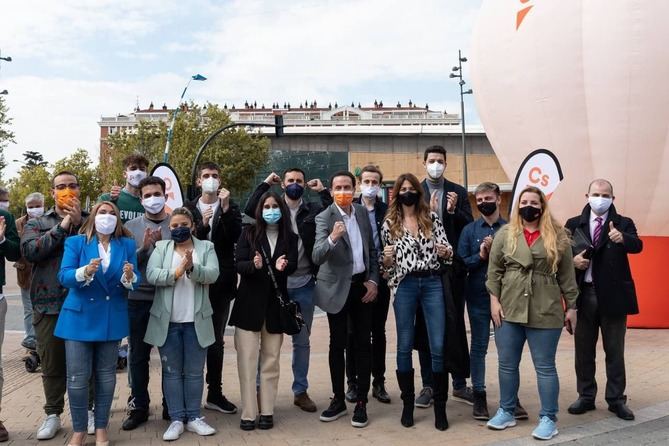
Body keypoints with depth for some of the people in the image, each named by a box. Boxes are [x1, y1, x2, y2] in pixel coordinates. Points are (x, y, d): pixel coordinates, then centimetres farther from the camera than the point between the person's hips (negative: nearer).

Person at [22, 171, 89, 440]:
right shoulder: (37, 223, 9)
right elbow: (29, 251, -10)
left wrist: (79, 224, -14)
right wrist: (62, 226, -11)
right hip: (49, 303, 1)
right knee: (52, 362, 9)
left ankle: (87, 409, 23)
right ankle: (53, 414, 22)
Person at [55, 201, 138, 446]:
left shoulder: (127, 245, 5)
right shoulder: (75, 242, 1)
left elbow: (134, 281, 0)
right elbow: (64, 276, -11)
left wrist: (129, 277, -24)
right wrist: (85, 272, -30)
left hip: (112, 318, 2)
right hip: (79, 317, -2)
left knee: (106, 376, 9)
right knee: (77, 378, -1)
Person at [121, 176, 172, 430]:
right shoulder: (131, 227, 5)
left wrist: (162, 244, -16)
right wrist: (144, 247, -17)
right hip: (138, 299, 1)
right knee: (138, 355, 8)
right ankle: (138, 406, 21)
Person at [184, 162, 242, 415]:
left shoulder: (230, 208, 8)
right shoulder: (189, 209, 8)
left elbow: (236, 237, -7)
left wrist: (225, 209, -16)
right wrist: (202, 225, -16)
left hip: (221, 282, 1)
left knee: (216, 340, 8)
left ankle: (215, 394, 16)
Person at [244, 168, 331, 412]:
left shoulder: (312, 209, 6)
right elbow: (249, 209, -14)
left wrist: (323, 191, -8)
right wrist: (265, 184, -8)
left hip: (304, 284, 2)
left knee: (302, 340, 11)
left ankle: (300, 390, 22)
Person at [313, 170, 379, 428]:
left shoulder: (363, 212, 3)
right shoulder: (324, 218, -11)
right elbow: (316, 257, -23)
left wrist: (373, 279, 1)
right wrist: (332, 238, -41)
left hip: (362, 285, 3)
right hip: (337, 288, -3)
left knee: (363, 343, 4)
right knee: (337, 343, 6)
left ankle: (361, 402, 13)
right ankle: (338, 400, 19)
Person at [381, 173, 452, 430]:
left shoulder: (431, 218, 6)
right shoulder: (389, 224, 6)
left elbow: (447, 249, 7)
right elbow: (387, 263, 9)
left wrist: (445, 251, -15)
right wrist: (386, 259, -12)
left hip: (432, 283, 0)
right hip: (405, 286, 0)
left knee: (438, 347, -1)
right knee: (405, 346, 5)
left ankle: (440, 406, 11)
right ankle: (408, 404, 18)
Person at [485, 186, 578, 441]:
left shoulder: (558, 236, 2)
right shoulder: (505, 234, 4)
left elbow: (566, 275, 3)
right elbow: (494, 270, 5)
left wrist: (571, 306, 2)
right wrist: (494, 300, -3)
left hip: (545, 312, -2)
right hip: (509, 311, 2)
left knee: (545, 367, 4)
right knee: (507, 364, 11)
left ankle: (548, 419, 15)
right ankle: (506, 412, 26)